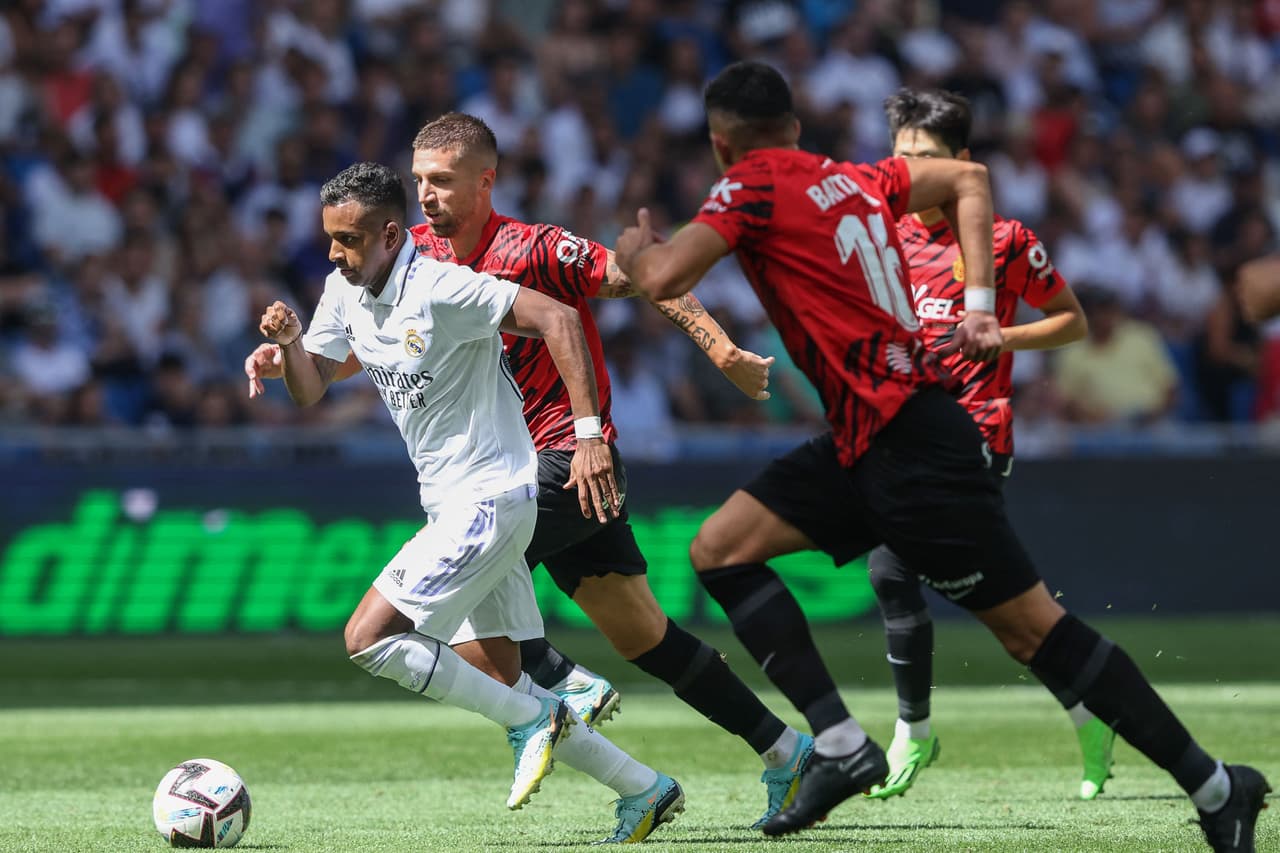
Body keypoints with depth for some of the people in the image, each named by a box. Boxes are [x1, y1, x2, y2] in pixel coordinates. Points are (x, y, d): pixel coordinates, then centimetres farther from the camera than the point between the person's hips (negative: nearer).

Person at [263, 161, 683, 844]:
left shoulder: (441, 289, -20)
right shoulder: (345, 291, 6)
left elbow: (558, 320, -23)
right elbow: (309, 390, 12)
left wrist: (589, 433, -28)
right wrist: (288, 340, -11)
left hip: (488, 500, -9)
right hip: (454, 506, 9)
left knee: (368, 638, -14)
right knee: (496, 682, 10)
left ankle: (531, 719, -3)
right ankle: (643, 789, 18)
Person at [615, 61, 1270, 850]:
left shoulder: (752, 188, -9)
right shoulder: (853, 180, 15)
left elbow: (664, 279, -18)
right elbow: (969, 179, 26)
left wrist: (635, 250, 6)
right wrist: (979, 305, 19)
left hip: (912, 449, -9)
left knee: (1034, 629, -5)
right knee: (720, 549, 3)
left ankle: (1216, 786, 1)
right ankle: (840, 743, -6)